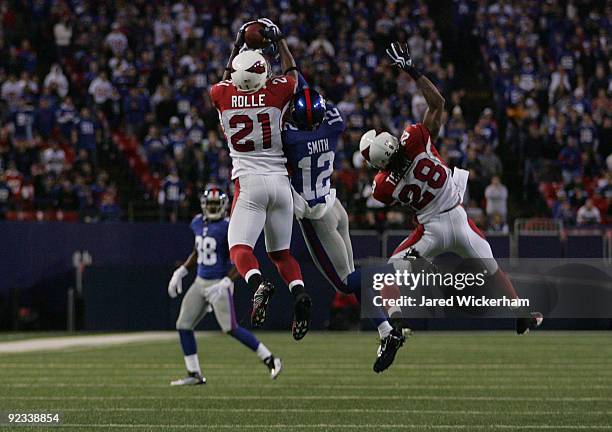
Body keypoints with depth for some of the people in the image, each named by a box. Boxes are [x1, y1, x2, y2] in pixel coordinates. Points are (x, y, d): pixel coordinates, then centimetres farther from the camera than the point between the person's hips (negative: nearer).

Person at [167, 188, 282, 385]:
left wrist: (224, 284, -28)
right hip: (200, 282, 8)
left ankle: (270, 360, -5)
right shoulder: (198, 223, 8)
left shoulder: (227, 228, -16)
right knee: (183, 326, 5)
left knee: (230, 328, -15)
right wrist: (181, 272, 14)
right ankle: (194, 375, 13)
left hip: (219, 283, -8)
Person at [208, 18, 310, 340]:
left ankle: (258, 284, -40)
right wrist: (278, 41, 33)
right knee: (280, 251, 13)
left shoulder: (222, 96, 0)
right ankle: (299, 292, -15)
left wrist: (237, 46, 32)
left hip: (249, 182, -2)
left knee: (239, 248, -8)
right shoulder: (275, 93, 0)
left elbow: (226, 81, 26)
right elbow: (292, 73, 24)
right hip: (280, 180, 2)